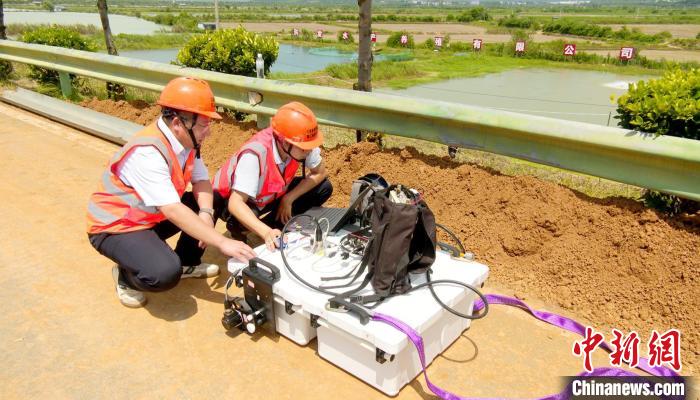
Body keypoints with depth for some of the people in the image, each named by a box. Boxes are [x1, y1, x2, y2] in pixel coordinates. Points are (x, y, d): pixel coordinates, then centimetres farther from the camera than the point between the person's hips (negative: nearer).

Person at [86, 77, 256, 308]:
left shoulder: (186, 140, -7)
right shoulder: (147, 153, -31)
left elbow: (201, 181, -2)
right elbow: (173, 211, -36)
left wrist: (206, 214, -23)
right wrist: (222, 242, -36)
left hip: (151, 217, 8)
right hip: (115, 227, -8)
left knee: (210, 203, -1)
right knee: (166, 272, -31)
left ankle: (187, 263, 15)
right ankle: (125, 275, 3)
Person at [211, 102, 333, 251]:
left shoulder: (300, 144, -25)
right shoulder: (255, 155, -40)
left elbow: (320, 173, -9)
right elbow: (235, 204, -44)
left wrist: (288, 199, -17)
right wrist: (266, 232, -56)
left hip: (268, 195, 5)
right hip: (230, 198, -5)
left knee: (324, 188, -11)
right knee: (245, 218, -40)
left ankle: (271, 223, 1)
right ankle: (237, 228, -2)